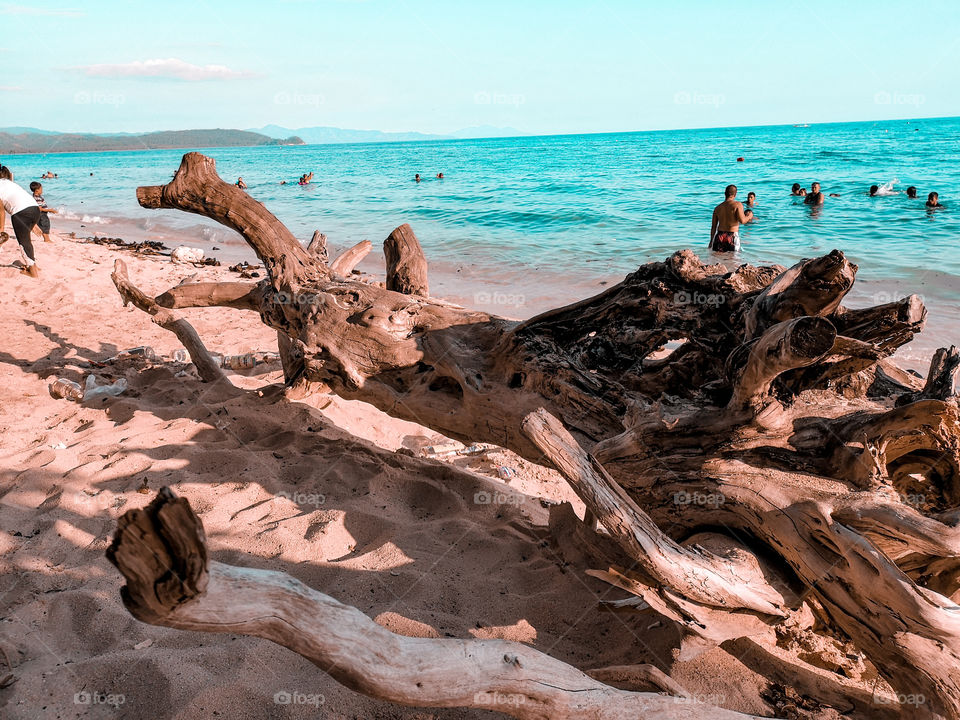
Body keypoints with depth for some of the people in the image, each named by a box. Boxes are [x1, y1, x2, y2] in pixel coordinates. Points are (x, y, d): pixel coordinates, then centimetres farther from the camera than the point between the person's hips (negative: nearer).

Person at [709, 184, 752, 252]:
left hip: (720, 236, 3)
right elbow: (742, 220, -17)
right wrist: (749, 217, 5)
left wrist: (711, 240, 19)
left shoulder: (717, 208, 10)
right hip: (732, 236, -3)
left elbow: (713, 227, 11)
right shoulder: (737, 204, -4)